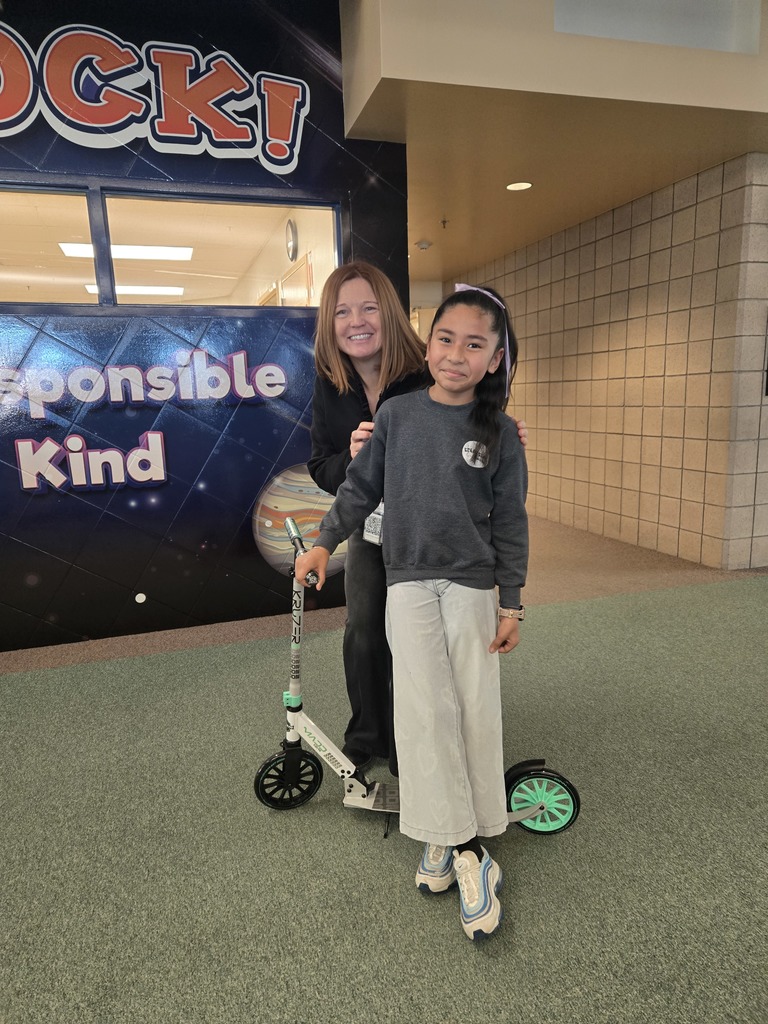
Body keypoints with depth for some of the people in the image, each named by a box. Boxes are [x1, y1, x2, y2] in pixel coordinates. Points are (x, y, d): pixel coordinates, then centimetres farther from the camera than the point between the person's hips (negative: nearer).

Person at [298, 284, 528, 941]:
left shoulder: (500, 431, -1)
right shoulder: (397, 414, 2)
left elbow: (510, 522, 1)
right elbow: (362, 487, 10)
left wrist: (511, 603, -1)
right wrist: (325, 543, 4)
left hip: (472, 585, 0)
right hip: (409, 580, 1)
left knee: (476, 712, 3)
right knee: (426, 709, -4)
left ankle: (468, 842, 19)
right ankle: (452, 840, 10)